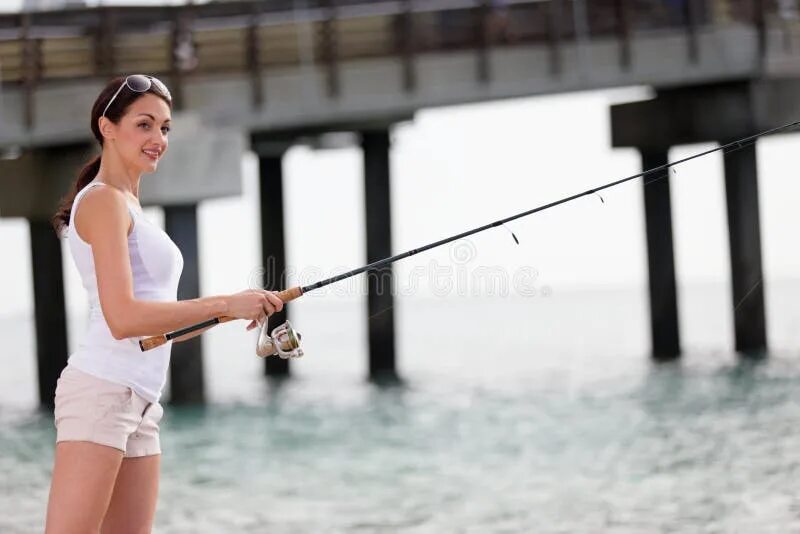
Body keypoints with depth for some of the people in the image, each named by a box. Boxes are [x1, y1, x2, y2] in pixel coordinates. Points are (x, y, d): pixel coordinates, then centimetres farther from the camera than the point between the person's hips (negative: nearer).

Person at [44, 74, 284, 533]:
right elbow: (123, 318, -19)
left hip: (141, 402, 10)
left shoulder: (129, 205, 23)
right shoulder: (103, 201, -6)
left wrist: (233, 311, 10)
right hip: (102, 390, -10)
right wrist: (225, 303, -17)